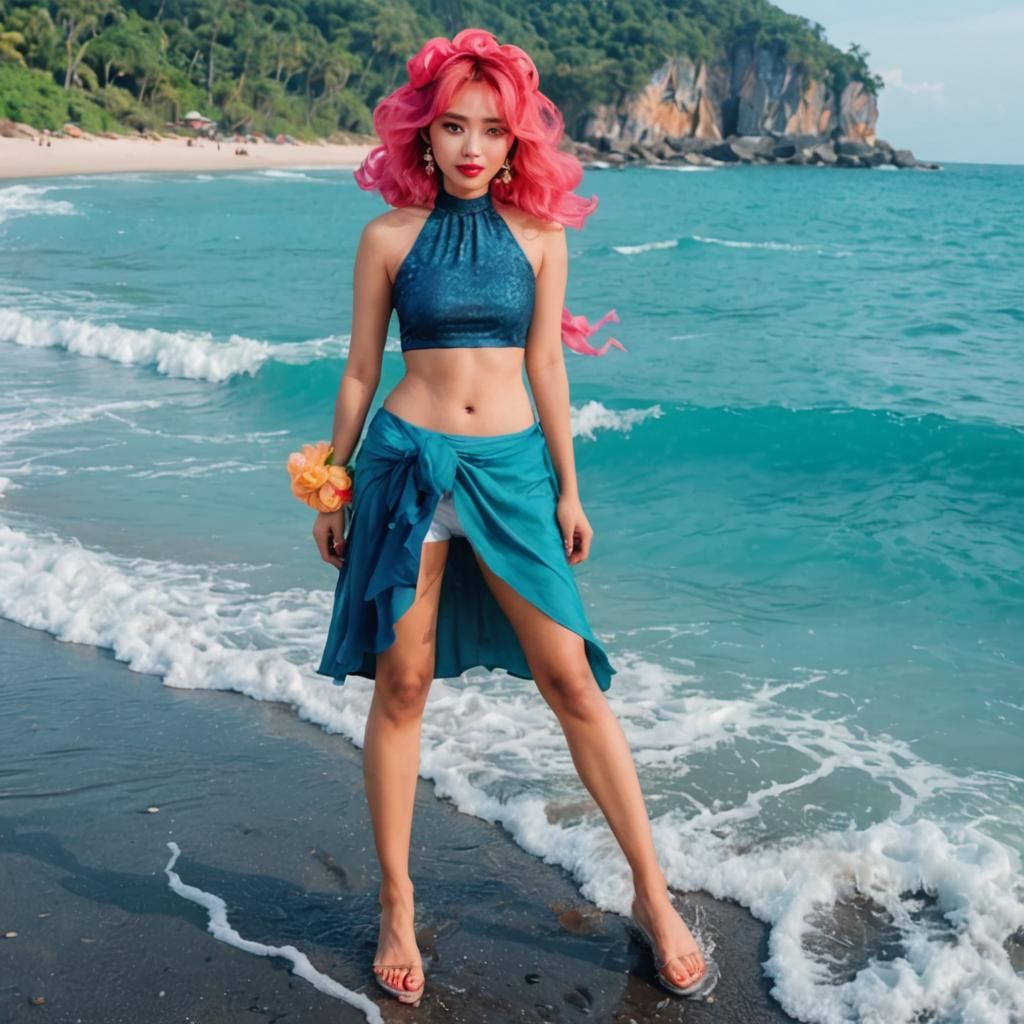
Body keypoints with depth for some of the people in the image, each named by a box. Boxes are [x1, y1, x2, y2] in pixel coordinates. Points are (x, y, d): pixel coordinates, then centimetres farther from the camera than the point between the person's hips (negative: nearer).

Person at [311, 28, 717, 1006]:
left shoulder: (539, 232, 4)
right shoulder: (389, 236, 1)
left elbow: (545, 365, 7)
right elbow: (360, 369, 6)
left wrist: (568, 487, 7)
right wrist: (333, 487, 7)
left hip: (511, 467, 1)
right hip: (407, 461, 0)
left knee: (572, 680, 0)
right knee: (401, 686, 4)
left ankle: (652, 895, 13)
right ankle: (397, 907, 19)